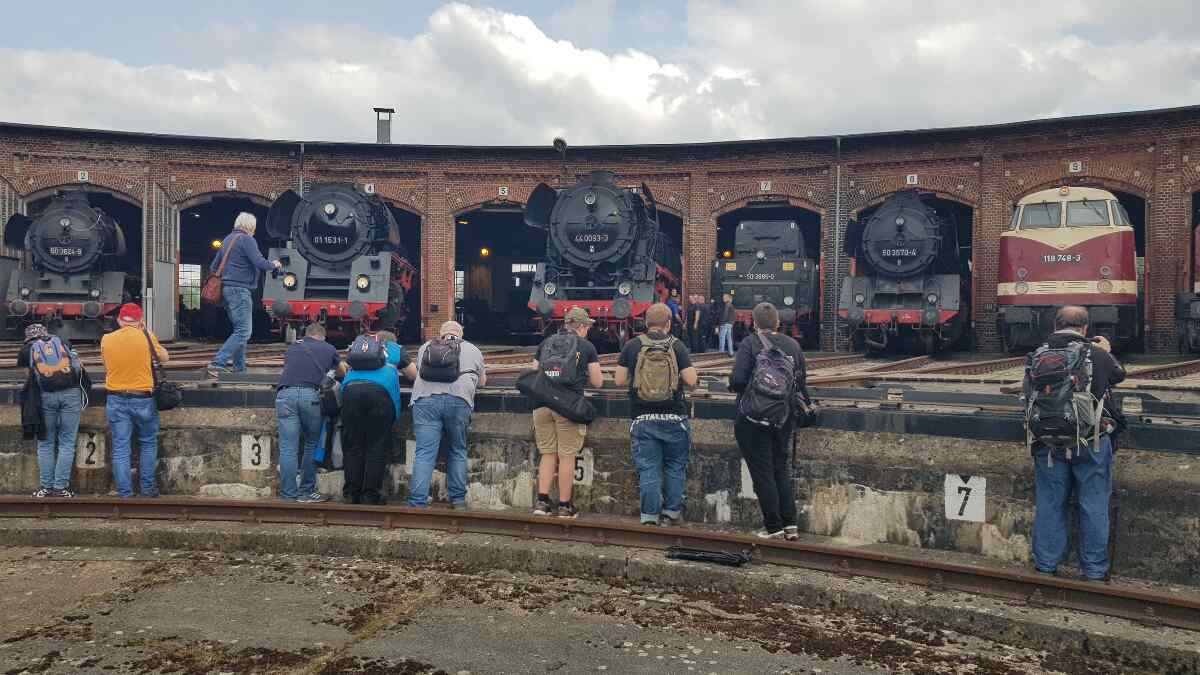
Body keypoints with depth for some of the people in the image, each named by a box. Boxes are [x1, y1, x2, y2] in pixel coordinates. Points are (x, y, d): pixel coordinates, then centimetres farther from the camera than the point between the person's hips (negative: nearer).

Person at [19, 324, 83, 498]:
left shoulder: (27, 349, 17)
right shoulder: (63, 343, 20)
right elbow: (78, 364, 23)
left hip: (45, 396, 0)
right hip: (71, 393, 0)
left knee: (45, 444, 11)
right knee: (67, 443, 4)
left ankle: (45, 487, 12)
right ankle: (61, 488, 3)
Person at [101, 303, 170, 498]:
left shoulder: (106, 339, -1)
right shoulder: (146, 336, -8)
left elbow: (106, 364, 14)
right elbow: (164, 357, 7)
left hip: (116, 400, 2)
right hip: (142, 399, -2)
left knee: (121, 449, 6)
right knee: (148, 444, 16)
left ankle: (125, 493, 7)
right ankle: (148, 488, 19)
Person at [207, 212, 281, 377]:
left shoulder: (228, 240, 18)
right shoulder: (247, 240, -9)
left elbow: (213, 267, 22)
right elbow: (260, 263, -17)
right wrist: (274, 264, 1)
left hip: (227, 289, 10)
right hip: (239, 290, -10)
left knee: (239, 329, 16)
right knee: (243, 331, -11)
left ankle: (239, 368, 16)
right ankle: (217, 364, -19)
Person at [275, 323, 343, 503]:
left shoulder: (293, 347, 27)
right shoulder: (328, 349, 23)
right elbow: (344, 371, 41)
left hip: (285, 393, 2)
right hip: (310, 395, -1)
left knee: (288, 448, 1)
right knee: (312, 445, 13)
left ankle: (288, 495, -1)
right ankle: (306, 492, 14)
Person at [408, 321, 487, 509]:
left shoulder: (425, 347, 27)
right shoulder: (473, 349, 24)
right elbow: (482, 381, 33)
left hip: (425, 397, 1)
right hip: (459, 399, 0)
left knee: (424, 453, -2)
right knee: (458, 451, 14)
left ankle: (417, 503, -8)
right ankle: (458, 500, 18)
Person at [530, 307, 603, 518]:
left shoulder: (546, 342, 16)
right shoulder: (586, 346, 6)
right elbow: (597, 382, 8)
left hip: (542, 403, 4)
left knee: (547, 454, 13)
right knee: (567, 456, 4)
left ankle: (542, 501, 8)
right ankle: (564, 506, 9)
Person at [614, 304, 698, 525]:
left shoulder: (632, 346, -1)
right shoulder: (676, 345, -4)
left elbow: (619, 380, -1)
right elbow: (691, 380, -8)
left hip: (642, 418, 1)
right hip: (674, 417, 0)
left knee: (648, 469, 6)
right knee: (674, 466, 15)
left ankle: (649, 516, 5)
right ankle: (672, 512, 20)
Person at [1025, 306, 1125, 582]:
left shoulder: (1037, 356, -2)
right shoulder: (1098, 354, -7)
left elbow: (1029, 394, 9)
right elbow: (1119, 375, 15)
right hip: (1092, 442, -2)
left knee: (1049, 503, 11)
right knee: (1093, 506, 9)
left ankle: (1046, 565, 20)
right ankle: (1095, 570, 18)